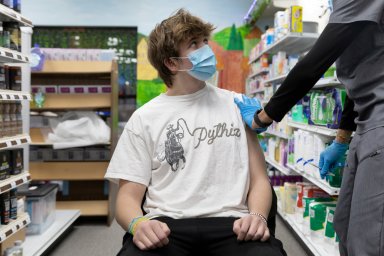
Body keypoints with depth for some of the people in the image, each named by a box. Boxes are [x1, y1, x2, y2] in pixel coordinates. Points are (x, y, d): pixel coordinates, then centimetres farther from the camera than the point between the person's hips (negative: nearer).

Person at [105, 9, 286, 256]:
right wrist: (138, 224, -19)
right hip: (166, 227, 0)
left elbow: (259, 178, 11)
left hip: (230, 223, 1)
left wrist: (257, 216, -11)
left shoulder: (237, 105, 13)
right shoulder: (144, 118, 8)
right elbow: (129, 195, 4)